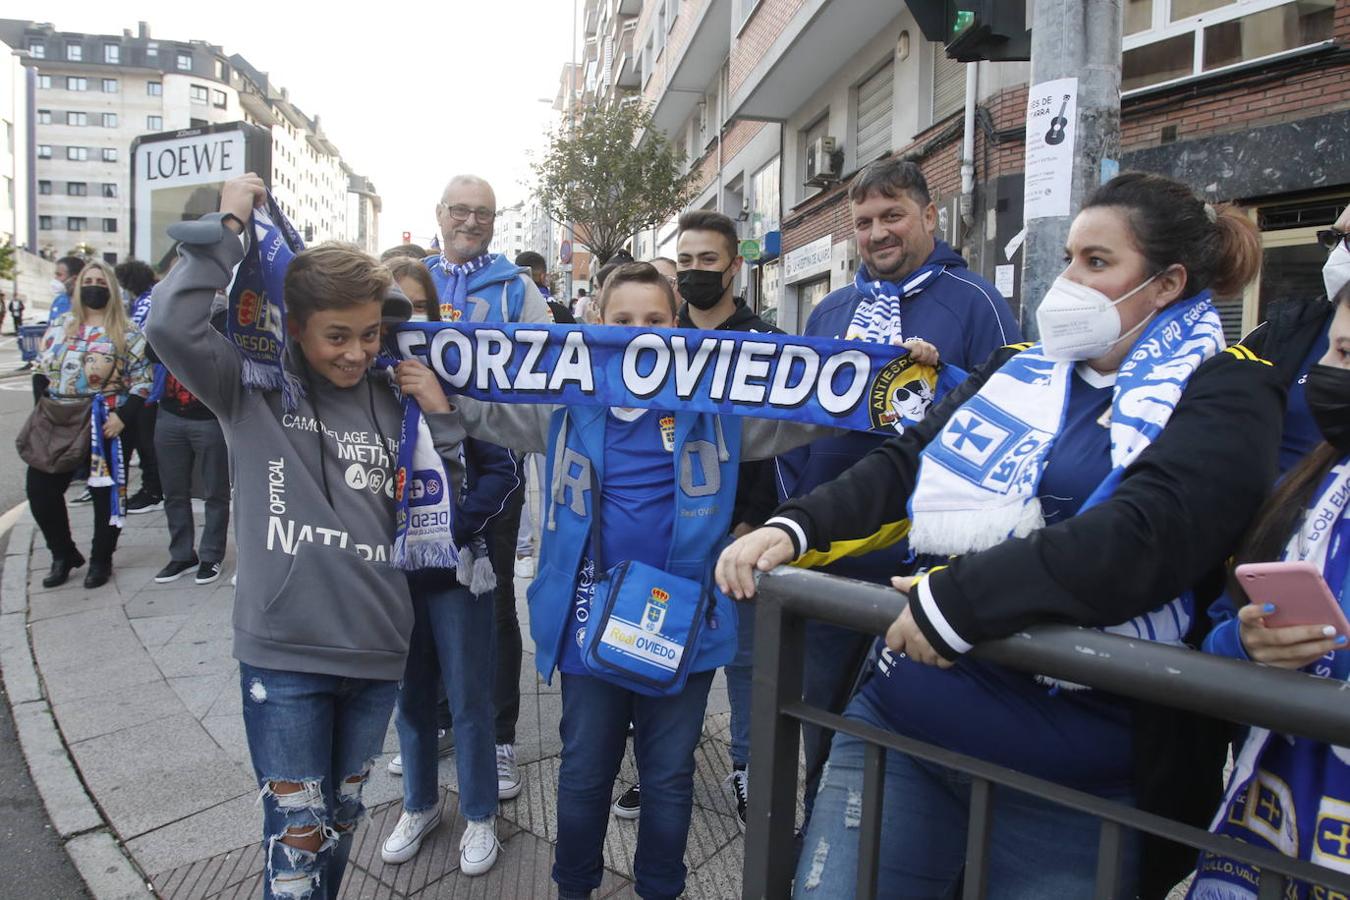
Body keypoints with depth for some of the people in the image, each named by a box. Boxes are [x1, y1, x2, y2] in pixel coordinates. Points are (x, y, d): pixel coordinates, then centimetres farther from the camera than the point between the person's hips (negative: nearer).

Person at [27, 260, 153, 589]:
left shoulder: (127, 332, -1)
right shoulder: (59, 325, 11)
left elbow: (142, 380, -6)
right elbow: (41, 370, 15)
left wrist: (123, 416, -17)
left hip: (107, 425, -4)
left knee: (106, 493, 4)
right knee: (40, 490, 2)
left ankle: (101, 560, 20)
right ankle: (63, 554, 20)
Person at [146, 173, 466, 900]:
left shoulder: (393, 400, 6)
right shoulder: (253, 387, -4)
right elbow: (172, 325, -22)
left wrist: (442, 421, -4)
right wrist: (228, 228, -14)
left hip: (377, 650, 4)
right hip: (283, 652, -4)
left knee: (341, 818, 21)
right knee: (297, 832, 5)